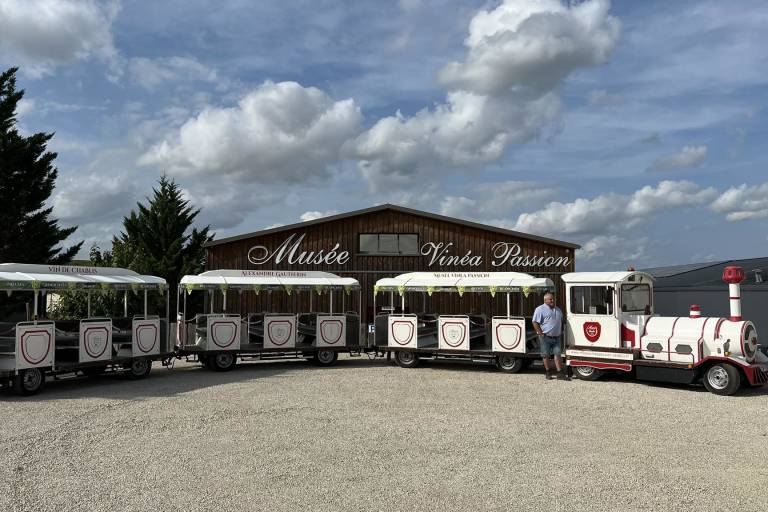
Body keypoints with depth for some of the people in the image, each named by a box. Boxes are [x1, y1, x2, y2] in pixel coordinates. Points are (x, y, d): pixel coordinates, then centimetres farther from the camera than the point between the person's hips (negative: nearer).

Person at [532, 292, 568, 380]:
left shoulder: (558, 309, 16)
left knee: (557, 354, 3)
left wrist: (561, 331, 14)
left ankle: (560, 373, 4)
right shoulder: (540, 309, -6)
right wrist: (541, 334, -15)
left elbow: (561, 322, 28)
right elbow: (535, 323, -11)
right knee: (546, 355, 3)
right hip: (545, 337, -5)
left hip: (556, 337, 5)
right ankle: (548, 373, 13)